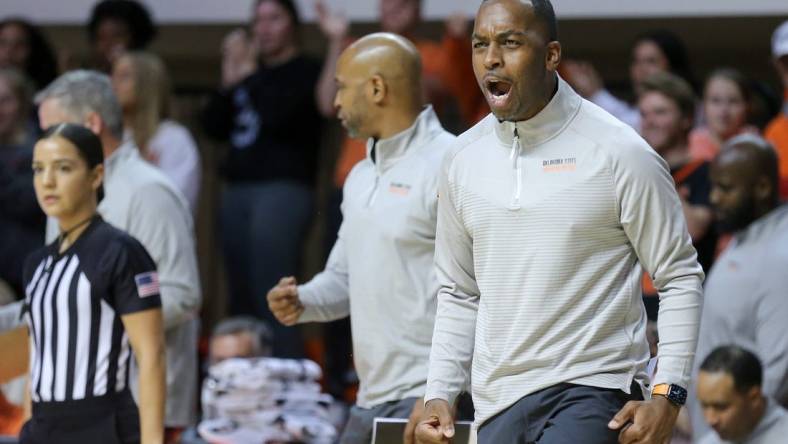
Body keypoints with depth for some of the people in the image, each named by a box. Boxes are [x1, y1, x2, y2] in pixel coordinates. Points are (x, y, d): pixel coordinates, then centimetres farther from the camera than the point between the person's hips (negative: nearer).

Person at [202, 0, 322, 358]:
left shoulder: (305, 73, 1)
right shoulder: (251, 72, 21)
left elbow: (278, 117, -14)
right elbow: (213, 125, 15)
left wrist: (248, 82, -2)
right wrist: (227, 87, 1)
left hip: (283, 190, -7)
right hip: (237, 190, 7)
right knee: (242, 298, 5)